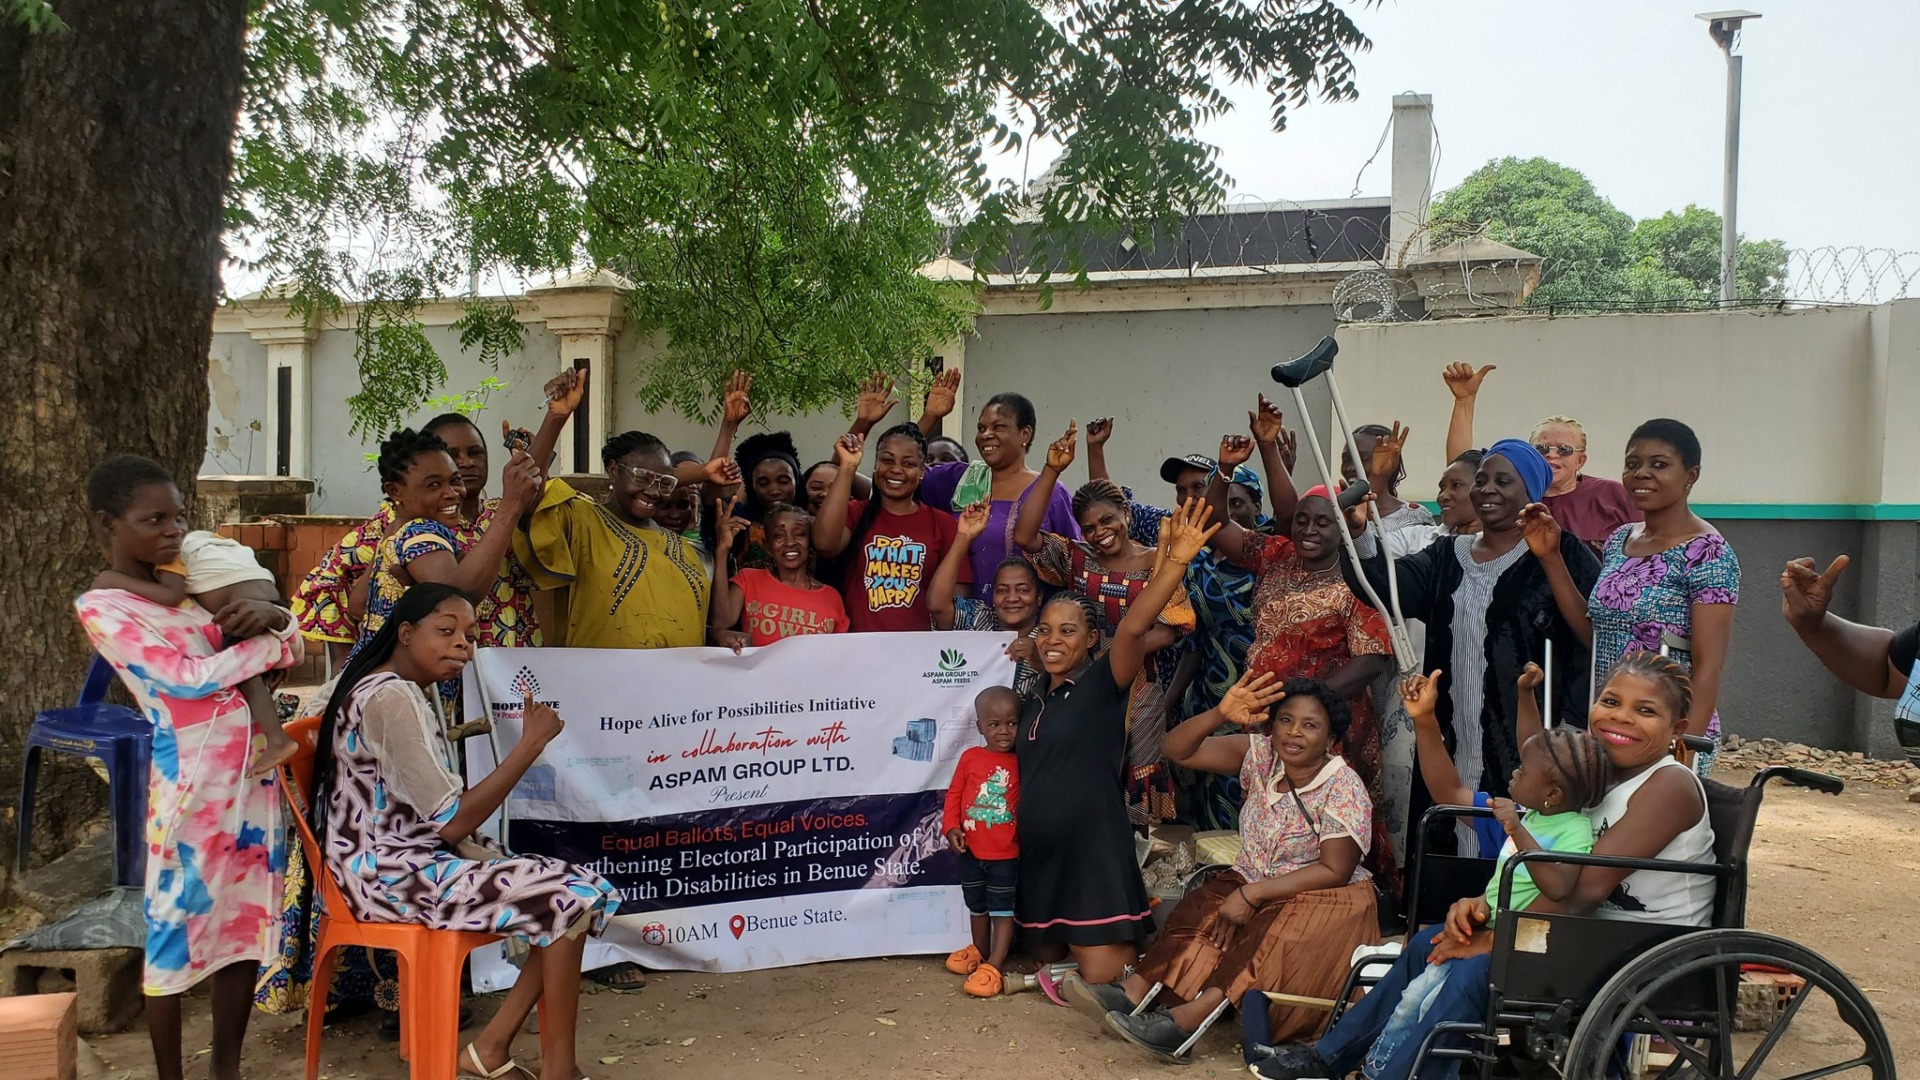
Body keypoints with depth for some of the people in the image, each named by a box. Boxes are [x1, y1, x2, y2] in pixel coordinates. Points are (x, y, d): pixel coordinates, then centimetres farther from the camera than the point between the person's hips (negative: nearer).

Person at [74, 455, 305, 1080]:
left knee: (247, 921, 13)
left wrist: (267, 615, -7)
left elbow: (291, 636, 15)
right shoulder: (100, 607, -6)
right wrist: (273, 642, -8)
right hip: (191, 783, -6)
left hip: (254, 770, 7)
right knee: (175, 929, 5)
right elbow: (189, 678, -17)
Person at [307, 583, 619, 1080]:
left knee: (584, 888, 0)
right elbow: (452, 822, -24)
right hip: (390, 872, -10)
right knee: (569, 898, -15)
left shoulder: (403, 691, 13)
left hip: (403, 858, 10)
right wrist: (530, 744, -22)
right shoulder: (391, 698, -20)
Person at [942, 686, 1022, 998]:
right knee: (977, 907, 20)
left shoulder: (1021, 763, -7)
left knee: (1002, 909, 1)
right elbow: (954, 793, 0)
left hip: (1005, 853, -3)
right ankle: (980, 952, 39)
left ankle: (994, 967, 5)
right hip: (971, 850, 3)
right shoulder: (970, 758, -4)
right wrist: (951, 827, -10)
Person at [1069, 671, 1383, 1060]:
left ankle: (1185, 1020, -43)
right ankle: (1132, 992, -32)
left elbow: (1334, 871, -19)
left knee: (1272, 935, -33)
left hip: (1326, 898, -5)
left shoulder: (1344, 790, -16)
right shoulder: (1261, 755, -4)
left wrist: (1252, 894, -24)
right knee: (1202, 910, -22)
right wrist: (1221, 714, -29)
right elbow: (1178, 749, -9)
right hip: (1254, 884, 6)